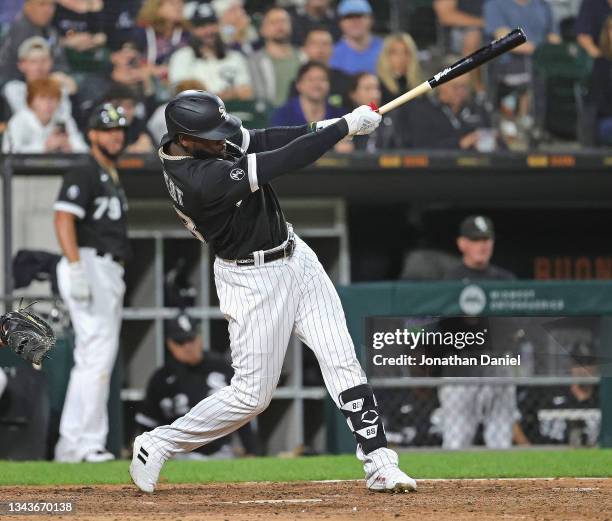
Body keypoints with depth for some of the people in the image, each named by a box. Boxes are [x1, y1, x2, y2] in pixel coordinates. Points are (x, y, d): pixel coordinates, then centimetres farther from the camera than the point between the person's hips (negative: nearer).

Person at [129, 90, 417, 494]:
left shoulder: (182, 144, -5)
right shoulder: (202, 179, -31)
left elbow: (262, 141, -2)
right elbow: (282, 162, -31)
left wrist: (324, 127, -18)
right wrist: (346, 126, -25)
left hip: (296, 260, 8)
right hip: (253, 281, -8)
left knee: (343, 362, 0)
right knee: (253, 394, -1)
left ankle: (380, 464, 0)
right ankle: (156, 446, 14)